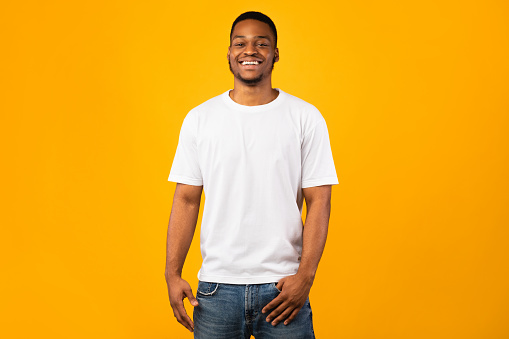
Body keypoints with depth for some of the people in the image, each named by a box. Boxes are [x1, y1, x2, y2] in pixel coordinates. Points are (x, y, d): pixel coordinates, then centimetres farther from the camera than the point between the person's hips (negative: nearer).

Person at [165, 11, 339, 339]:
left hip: (282, 287, -1)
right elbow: (186, 200, 3)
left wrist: (305, 276, -11)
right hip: (216, 286, 1)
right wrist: (172, 274, -3)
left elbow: (318, 201, -3)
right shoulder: (199, 118, 4)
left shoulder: (306, 117, 0)